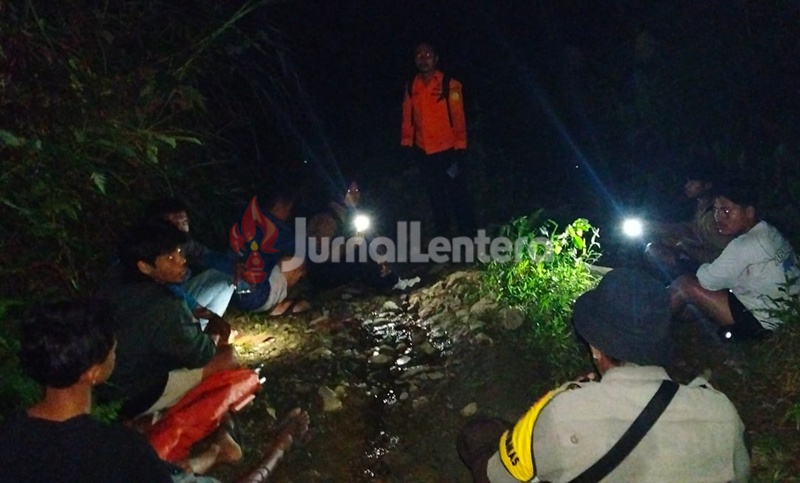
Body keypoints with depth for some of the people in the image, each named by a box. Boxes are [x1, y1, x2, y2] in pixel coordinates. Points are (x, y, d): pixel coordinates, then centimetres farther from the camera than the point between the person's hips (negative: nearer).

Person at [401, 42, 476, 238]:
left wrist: (459, 151, -11)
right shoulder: (411, 87, 4)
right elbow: (407, 119, 7)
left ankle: (468, 236, 13)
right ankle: (442, 236, 32)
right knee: (435, 196, 17)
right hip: (423, 153, 4)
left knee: (457, 194, 0)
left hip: (447, 151, -4)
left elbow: (459, 119, -8)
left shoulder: (450, 85, -8)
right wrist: (407, 146, 6)